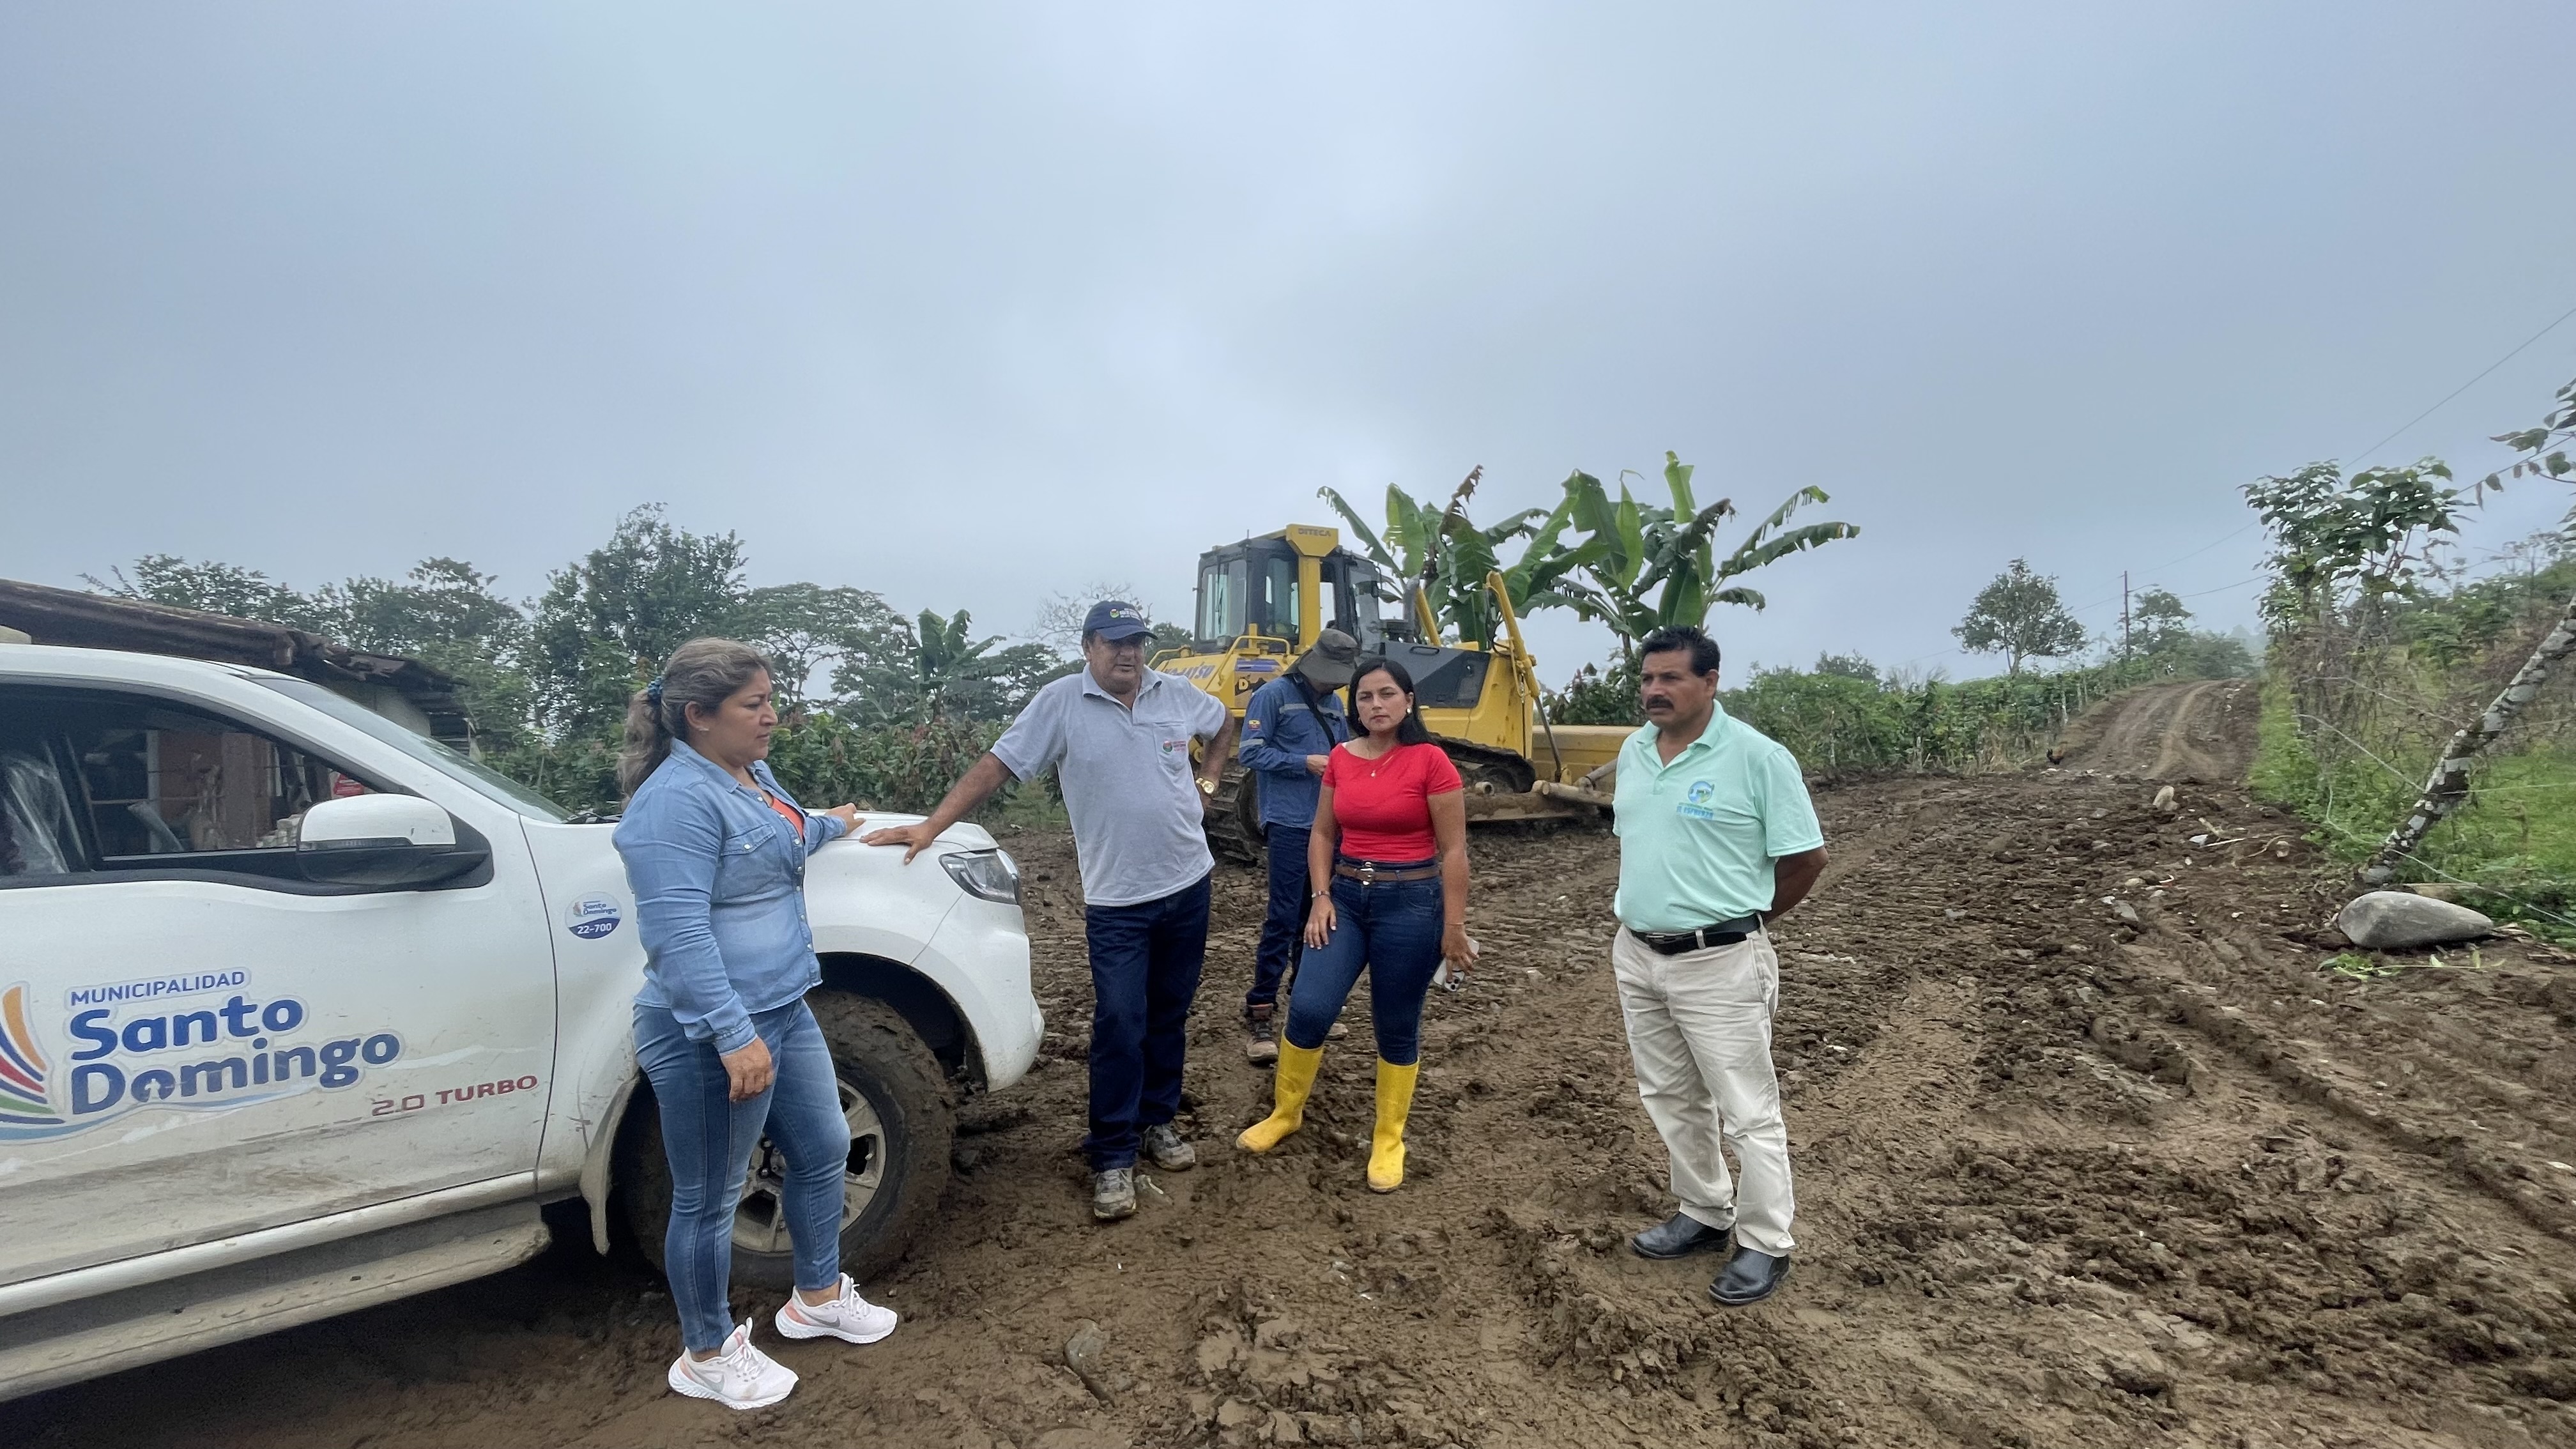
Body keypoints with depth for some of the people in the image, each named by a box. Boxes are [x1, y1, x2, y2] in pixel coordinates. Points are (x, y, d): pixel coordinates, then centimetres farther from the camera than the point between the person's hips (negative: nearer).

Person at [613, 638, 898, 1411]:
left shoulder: (751, 773, 8)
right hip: (712, 1036, -10)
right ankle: (707, 1355, 30)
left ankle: (818, 1296, 41)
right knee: (709, 1199, 9)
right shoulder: (678, 799, -22)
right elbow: (678, 934, -28)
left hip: (784, 1009, 10)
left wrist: (833, 825, 50)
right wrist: (733, 1036, -31)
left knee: (824, 1151, 20)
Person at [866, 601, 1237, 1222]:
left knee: (1169, 1015, 15)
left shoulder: (1177, 693, 1)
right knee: (1119, 1026, -4)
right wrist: (930, 826, -16)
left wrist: (1207, 781, 9)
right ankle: (1113, 1157, 11)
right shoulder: (1061, 702, -9)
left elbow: (1226, 724, 21)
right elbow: (995, 766, -10)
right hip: (1117, 898, -4)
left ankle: (1157, 1121, 33)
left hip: (1188, 884, 4)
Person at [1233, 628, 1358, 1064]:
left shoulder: (1334, 703, 15)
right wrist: (1306, 762, -17)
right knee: (1285, 917, -8)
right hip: (1291, 823, -7)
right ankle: (1260, 1012, 0)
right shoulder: (1273, 695, -6)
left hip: (1330, 824, 7)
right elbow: (1252, 754, -11)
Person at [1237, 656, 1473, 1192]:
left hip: (1410, 903, -4)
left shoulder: (1430, 761, -11)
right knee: (1309, 1007, -3)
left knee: (1397, 1028, 8)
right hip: (1346, 897, 4)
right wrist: (1320, 896, -1)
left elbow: (1453, 851, -9)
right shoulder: (1341, 759, 4)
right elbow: (1323, 834, 11)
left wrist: (1454, 928, -8)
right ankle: (1285, 1112, 22)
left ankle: (1388, 1141, 27)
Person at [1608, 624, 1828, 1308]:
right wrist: (1631, 922, 12)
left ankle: (1765, 1245, 22)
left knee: (1746, 1110, 5)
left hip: (1718, 964, -7)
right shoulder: (1634, 751, 6)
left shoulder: (1757, 757, -14)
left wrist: (1744, 920, 2)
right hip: (1638, 956, 7)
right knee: (1671, 1098, 18)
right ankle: (1705, 1215, 36)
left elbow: (1806, 859, -8)